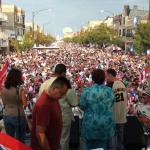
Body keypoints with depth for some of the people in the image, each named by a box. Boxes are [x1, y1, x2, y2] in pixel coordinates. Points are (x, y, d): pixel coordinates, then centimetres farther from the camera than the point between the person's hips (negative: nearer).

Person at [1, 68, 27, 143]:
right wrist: (24, 94, 0)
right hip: (18, 116, -4)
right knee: (20, 140, 11)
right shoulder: (20, 89, -16)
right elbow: (25, 104, -14)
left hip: (6, 116, 5)